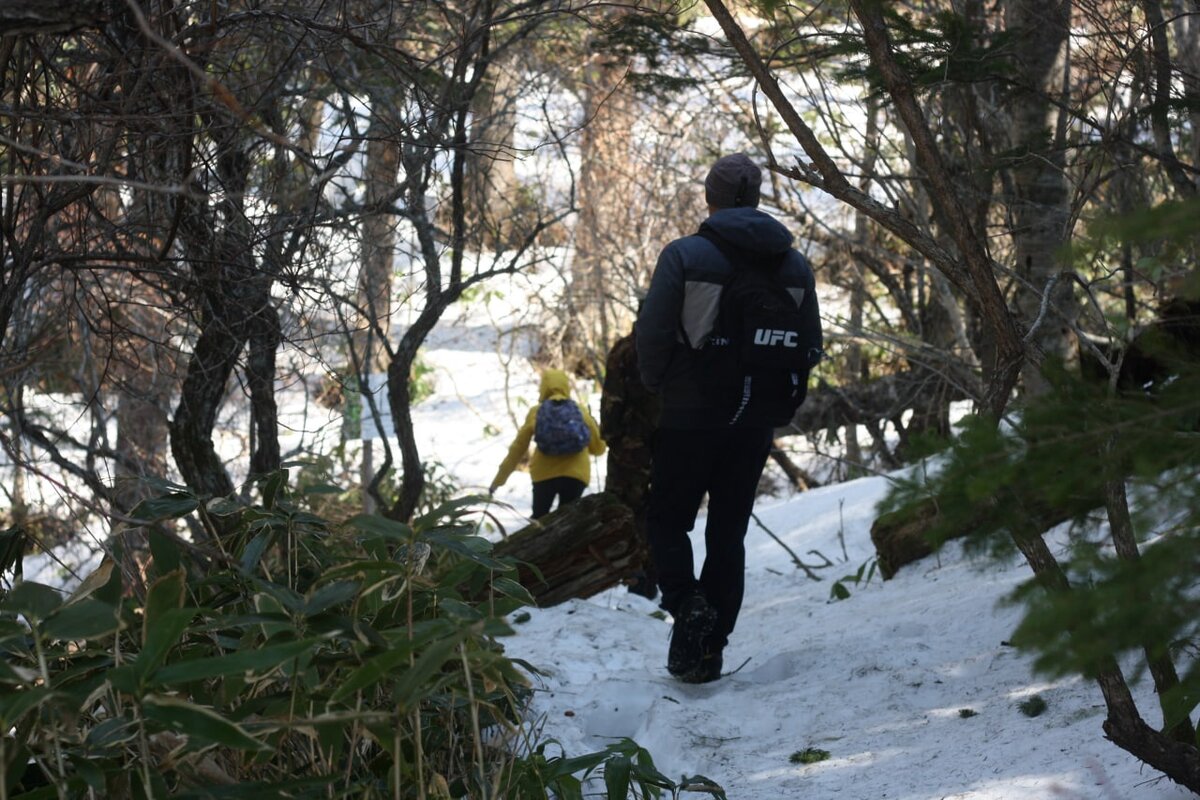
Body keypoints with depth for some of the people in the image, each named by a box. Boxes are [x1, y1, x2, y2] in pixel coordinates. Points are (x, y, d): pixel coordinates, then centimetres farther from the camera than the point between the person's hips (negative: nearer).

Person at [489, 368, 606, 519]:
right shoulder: (580, 411, 7)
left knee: (539, 519, 15)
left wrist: (499, 479, 17)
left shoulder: (536, 413, 7)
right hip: (576, 474, 0)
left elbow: (518, 449, 10)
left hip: (544, 474, 0)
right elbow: (598, 448, 13)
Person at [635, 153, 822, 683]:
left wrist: (657, 387, 5)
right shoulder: (795, 265, 5)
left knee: (667, 519, 12)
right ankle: (711, 648, 10)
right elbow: (810, 347, 7)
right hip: (755, 423, 4)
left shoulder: (685, 255, -11)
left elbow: (653, 335, -13)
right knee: (729, 533, 11)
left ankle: (687, 603, -13)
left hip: (689, 416, -4)